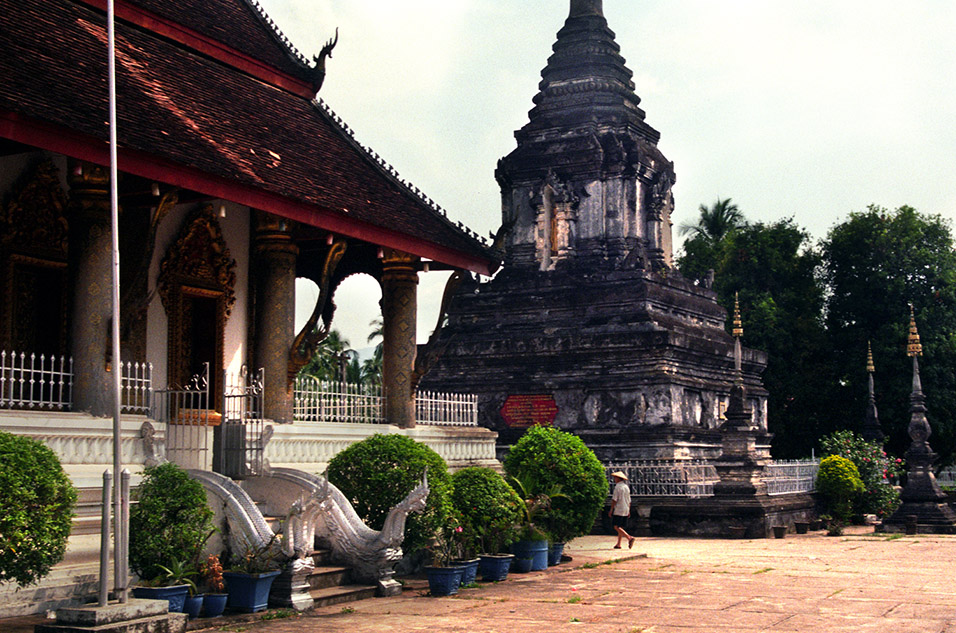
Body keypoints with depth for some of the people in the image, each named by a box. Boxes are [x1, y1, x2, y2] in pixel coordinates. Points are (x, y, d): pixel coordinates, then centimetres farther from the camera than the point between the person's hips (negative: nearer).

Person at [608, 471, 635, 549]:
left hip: (618, 510, -8)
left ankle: (629, 538, -26)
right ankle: (618, 544, 9)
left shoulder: (618, 487, -10)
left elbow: (614, 499, -15)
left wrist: (611, 510, -12)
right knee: (620, 527, 11)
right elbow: (629, 500, 17)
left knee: (616, 527, -10)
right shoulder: (626, 487, 14)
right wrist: (629, 511, 21)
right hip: (625, 510, 8)